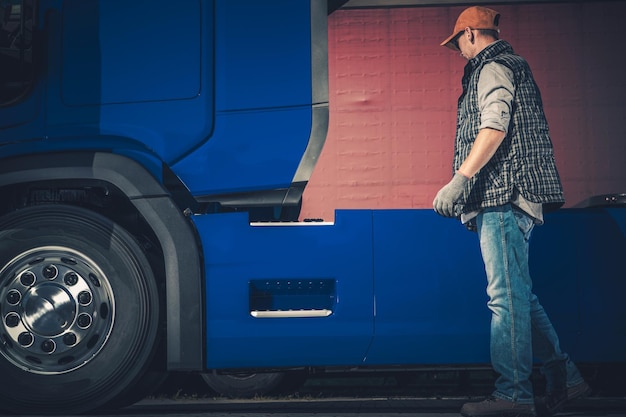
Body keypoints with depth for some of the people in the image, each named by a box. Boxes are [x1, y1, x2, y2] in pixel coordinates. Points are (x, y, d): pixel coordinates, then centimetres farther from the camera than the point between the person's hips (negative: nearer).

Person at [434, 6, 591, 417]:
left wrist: (460, 178, -24)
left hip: (503, 197, -10)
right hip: (509, 199, 10)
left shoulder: (492, 67, -4)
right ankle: (564, 376, 15)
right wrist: (467, 183, 27)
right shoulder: (511, 65, 27)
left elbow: (495, 126, -19)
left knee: (507, 296, -10)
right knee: (518, 294, 12)